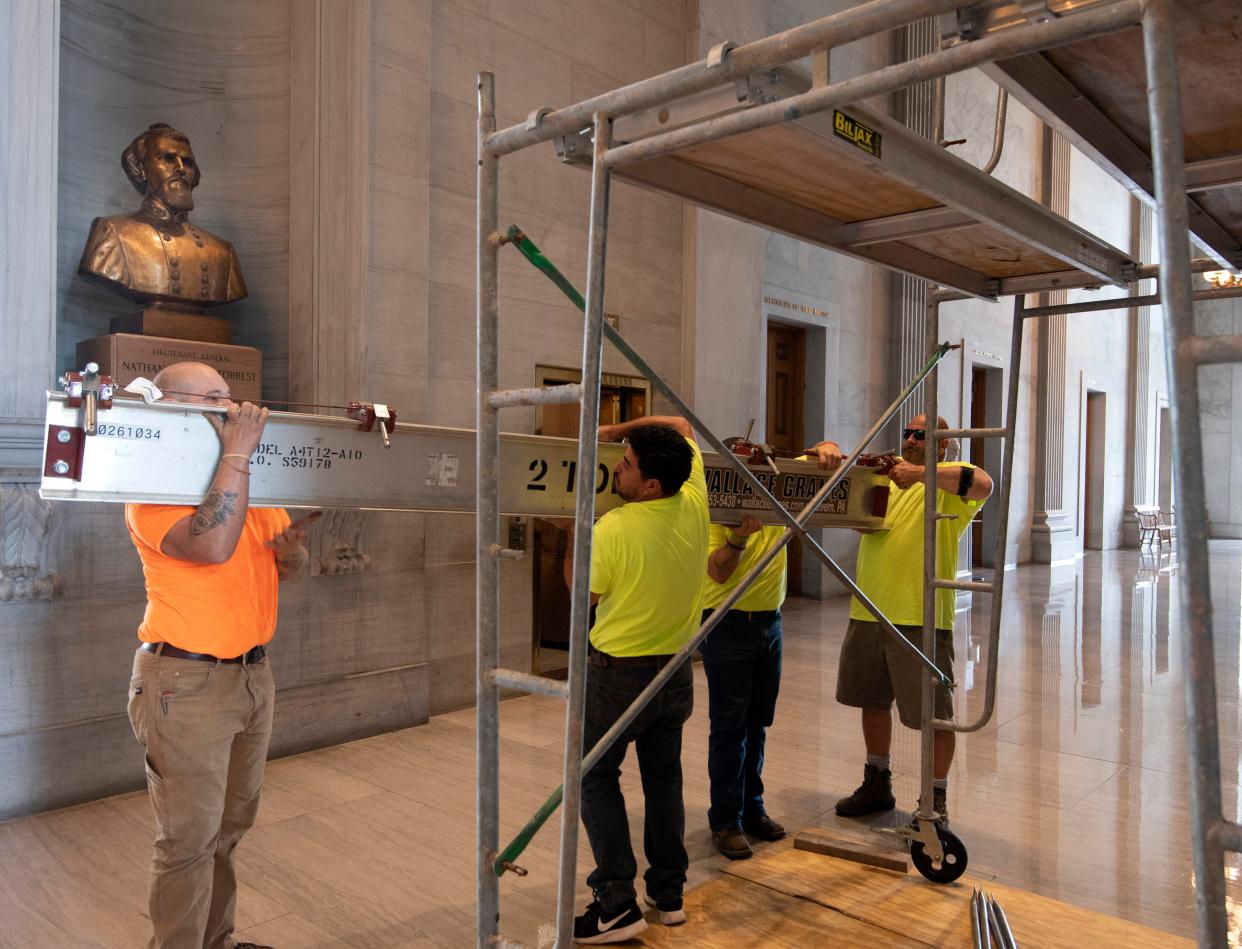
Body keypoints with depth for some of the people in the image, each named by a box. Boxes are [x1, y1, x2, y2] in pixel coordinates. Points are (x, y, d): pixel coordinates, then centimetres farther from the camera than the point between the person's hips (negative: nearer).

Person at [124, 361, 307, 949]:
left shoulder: (250, 481, 9)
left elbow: (290, 566, 15)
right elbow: (214, 544, -31)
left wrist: (289, 552, -8)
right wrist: (237, 452, -27)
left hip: (251, 674, 7)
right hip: (186, 682, -7)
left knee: (230, 825, 18)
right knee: (190, 839, 1)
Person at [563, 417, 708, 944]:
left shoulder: (613, 529, -24)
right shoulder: (693, 505, -9)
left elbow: (583, 593, -6)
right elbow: (680, 426, 8)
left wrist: (573, 530, 4)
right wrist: (616, 431, 5)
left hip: (619, 672, -6)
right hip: (676, 670, 6)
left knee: (597, 778, 9)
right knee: (663, 778, 18)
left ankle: (617, 905, 6)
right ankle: (669, 894, 28)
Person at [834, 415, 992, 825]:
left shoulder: (948, 476, -2)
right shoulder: (885, 471, 16)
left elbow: (983, 485, -24)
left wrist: (922, 473, -25)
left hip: (921, 615, -6)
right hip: (869, 611, 6)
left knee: (934, 712, 2)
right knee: (873, 700, 18)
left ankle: (937, 799, 19)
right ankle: (877, 785, 35)